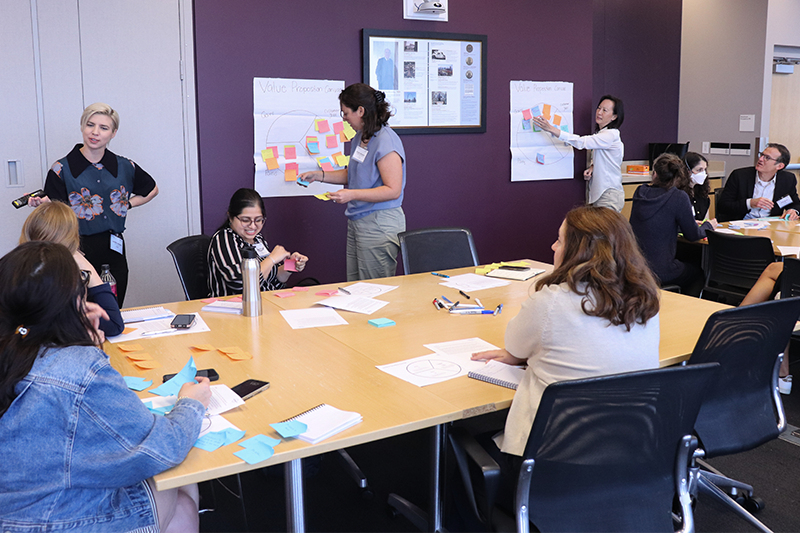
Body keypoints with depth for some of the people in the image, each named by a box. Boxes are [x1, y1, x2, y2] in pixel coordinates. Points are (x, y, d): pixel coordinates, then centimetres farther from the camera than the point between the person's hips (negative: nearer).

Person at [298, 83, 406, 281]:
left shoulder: (386, 142, -17)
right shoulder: (360, 138, 12)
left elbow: (393, 190, -21)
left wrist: (352, 194, -25)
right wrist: (319, 175, 16)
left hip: (380, 225, -9)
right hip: (357, 222, 9)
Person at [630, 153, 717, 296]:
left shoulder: (639, 192, 3)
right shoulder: (679, 197, -14)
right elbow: (693, 235, -3)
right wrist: (708, 225, 19)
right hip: (659, 272, -5)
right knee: (698, 273, 26)